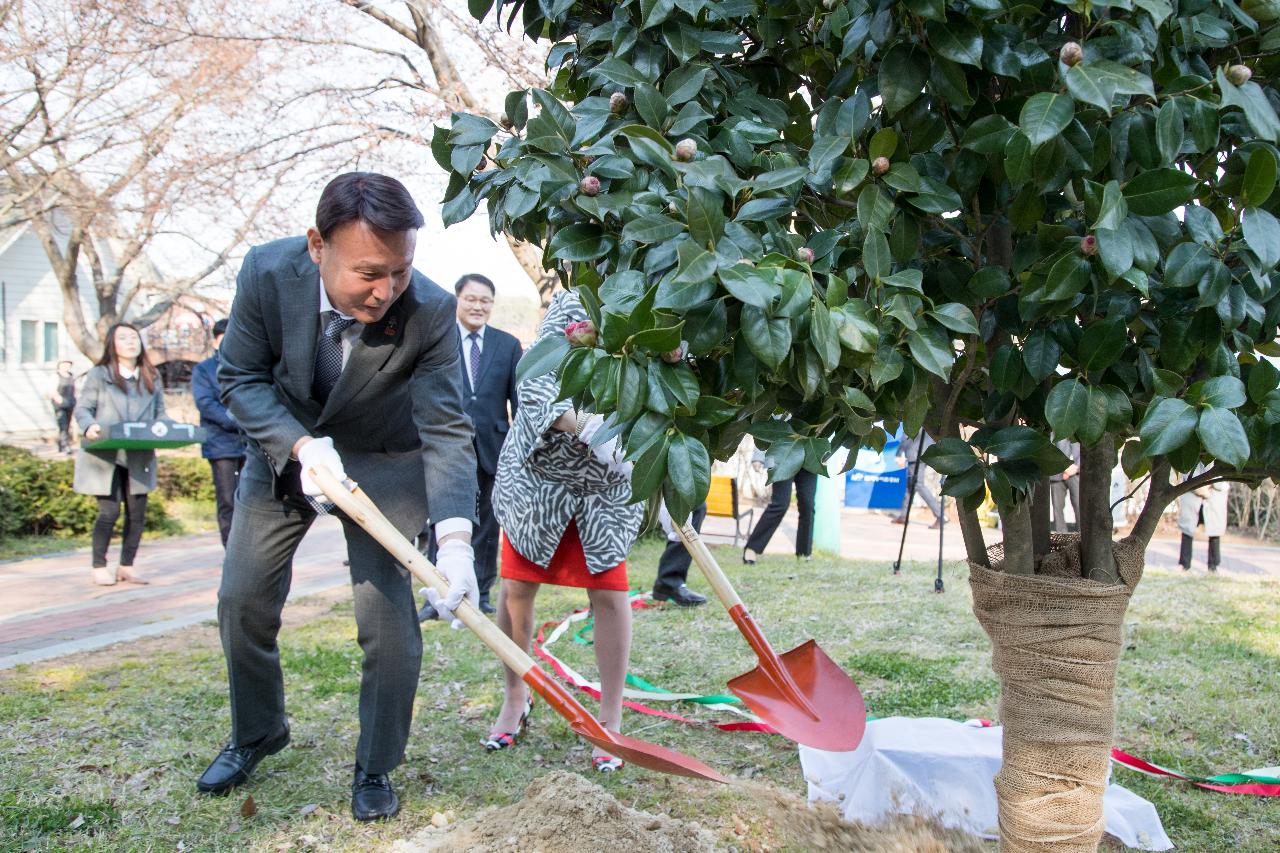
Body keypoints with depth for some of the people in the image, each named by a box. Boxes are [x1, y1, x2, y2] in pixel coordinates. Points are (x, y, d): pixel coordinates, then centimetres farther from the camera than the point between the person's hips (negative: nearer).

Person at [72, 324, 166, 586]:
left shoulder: (151, 377, 13)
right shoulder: (98, 374, 4)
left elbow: (160, 413, 13)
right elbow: (82, 408, 0)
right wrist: (89, 426, -21)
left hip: (139, 457, 4)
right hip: (106, 455, -3)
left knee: (137, 512, 2)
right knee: (109, 510, -6)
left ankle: (126, 566, 14)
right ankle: (100, 567, 8)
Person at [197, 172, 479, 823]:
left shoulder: (430, 312, -31)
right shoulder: (267, 272, -26)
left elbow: (447, 431, -31)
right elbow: (241, 378, -14)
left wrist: (455, 538, -45)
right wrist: (302, 445, -30)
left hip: (383, 459, -2)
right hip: (284, 443, 3)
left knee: (388, 615, -10)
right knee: (243, 600, 8)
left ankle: (376, 768, 13)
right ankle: (257, 733, 34)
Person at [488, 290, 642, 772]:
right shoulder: (571, 306, -16)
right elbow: (534, 385, -24)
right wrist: (580, 424, -41)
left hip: (605, 488, 2)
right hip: (536, 475, -1)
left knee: (610, 594, -2)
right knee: (516, 589, 6)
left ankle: (610, 722, 12)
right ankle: (515, 701, 28)